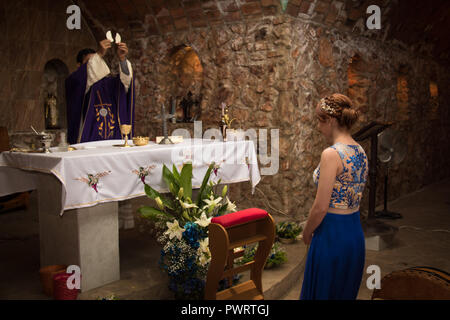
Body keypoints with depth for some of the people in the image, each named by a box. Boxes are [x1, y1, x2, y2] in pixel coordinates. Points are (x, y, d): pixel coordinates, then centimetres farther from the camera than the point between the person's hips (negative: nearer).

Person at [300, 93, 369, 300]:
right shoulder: (361, 152, 6)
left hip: (332, 235, -8)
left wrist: (307, 233, -3)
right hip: (356, 234, 8)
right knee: (346, 293, 22)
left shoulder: (331, 154, -20)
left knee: (322, 292, 10)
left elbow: (321, 207, -20)